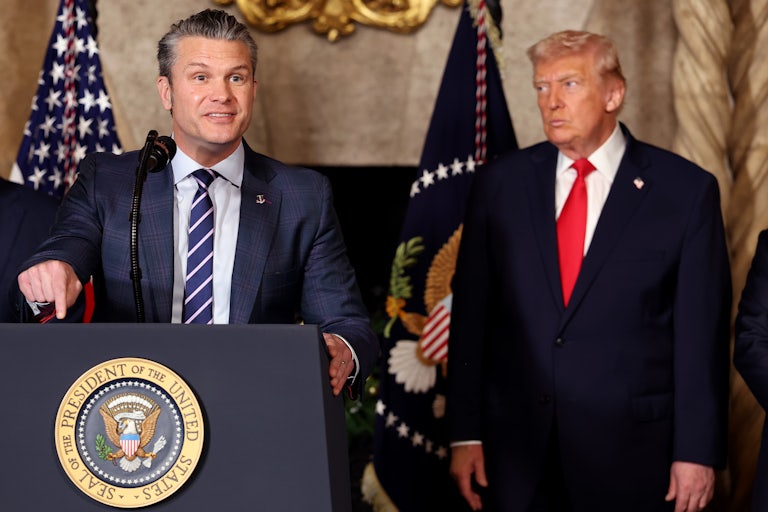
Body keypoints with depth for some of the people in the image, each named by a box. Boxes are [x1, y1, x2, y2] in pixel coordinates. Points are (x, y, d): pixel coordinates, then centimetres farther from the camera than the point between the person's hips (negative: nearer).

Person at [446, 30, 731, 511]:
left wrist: (698, 453, -6)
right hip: (516, 452, 2)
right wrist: (465, 435, 1)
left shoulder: (685, 190, -3)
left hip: (631, 454, -2)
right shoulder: (500, 183, 5)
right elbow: (471, 315, 5)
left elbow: (702, 332, -4)